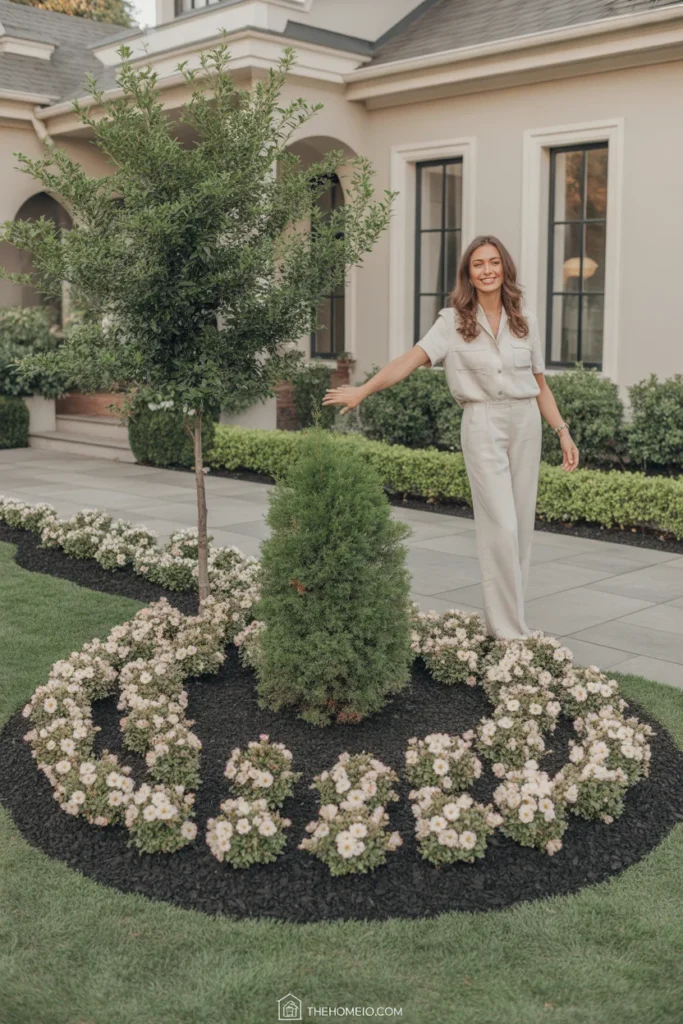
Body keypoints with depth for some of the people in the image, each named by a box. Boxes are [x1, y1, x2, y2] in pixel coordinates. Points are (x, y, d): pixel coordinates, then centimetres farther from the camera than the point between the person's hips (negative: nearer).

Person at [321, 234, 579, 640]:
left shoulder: (526, 321, 7)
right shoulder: (454, 321, -2)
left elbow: (540, 385, 13)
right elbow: (411, 360, -14)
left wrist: (564, 433, 8)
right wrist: (363, 390, -27)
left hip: (526, 424, 4)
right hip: (483, 425, -4)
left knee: (522, 525, 5)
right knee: (501, 527, -9)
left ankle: (507, 618, 18)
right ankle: (509, 630, -1)